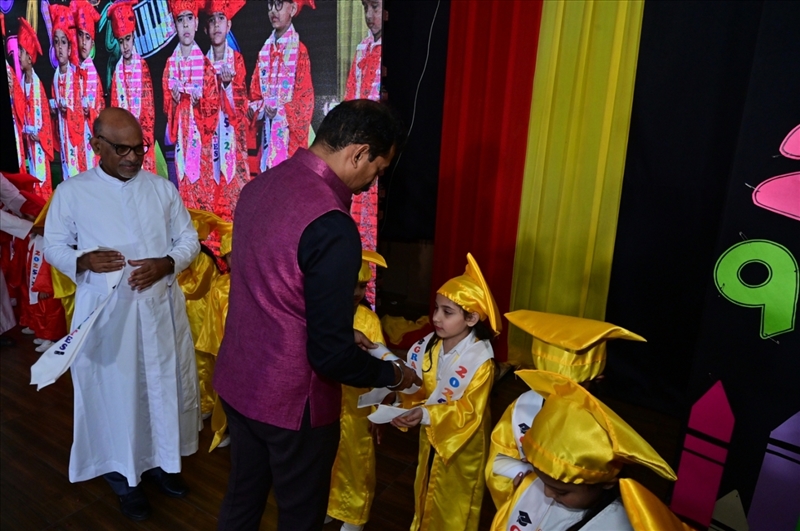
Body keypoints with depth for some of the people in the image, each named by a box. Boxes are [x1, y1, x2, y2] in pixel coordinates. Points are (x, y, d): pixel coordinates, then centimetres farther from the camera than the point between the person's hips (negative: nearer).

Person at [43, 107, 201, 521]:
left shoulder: (163, 188, 2)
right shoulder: (71, 192, -3)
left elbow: (189, 240, 5)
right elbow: (53, 246, 5)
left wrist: (166, 264, -15)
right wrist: (83, 261, -17)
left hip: (161, 307, 2)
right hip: (106, 312, -2)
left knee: (166, 386, 14)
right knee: (113, 391, 10)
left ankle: (161, 460, 38)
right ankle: (122, 474, 33)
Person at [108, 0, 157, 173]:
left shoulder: (143, 66, -3)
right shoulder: (117, 70, 6)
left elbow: (149, 107, -5)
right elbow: (114, 108, 9)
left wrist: (146, 138, -11)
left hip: (142, 135, -3)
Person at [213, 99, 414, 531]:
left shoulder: (260, 185, -2)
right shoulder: (331, 226, -29)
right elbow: (330, 355, -24)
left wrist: (339, 331, 14)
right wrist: (392, 374, -6)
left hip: (236, 381, 8)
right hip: (291, 400, -7)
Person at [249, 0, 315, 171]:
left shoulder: (300, 51, -6)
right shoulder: (265, 51, 12)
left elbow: (306, 99, -8)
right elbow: (256, 92, 16)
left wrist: (282, 113, -19)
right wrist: (255, 108, -4)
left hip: (289, 133, -6)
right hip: (267, 132, 6)